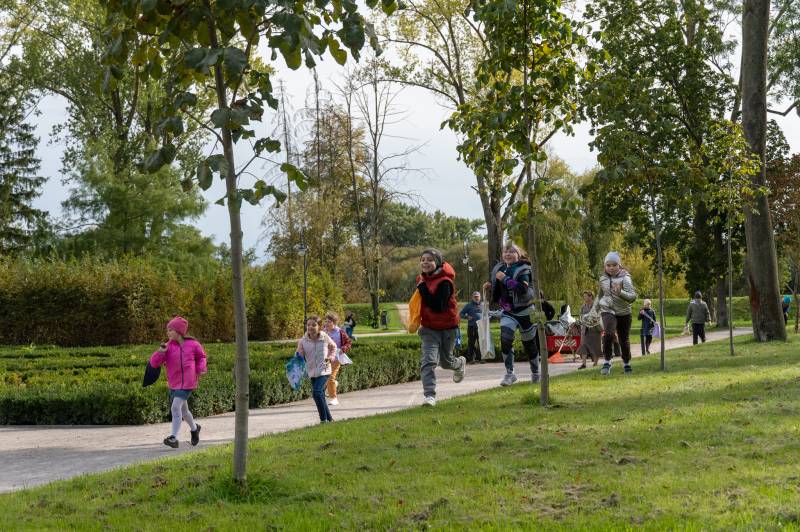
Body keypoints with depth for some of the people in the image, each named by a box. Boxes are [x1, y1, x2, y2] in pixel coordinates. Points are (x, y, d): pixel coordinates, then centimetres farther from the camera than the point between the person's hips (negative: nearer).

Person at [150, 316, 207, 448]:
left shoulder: (193, 344, -2)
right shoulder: (168, 346, 0)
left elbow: (201, 356, 17)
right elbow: (154, 363, -5)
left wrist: (201, 368, 0)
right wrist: (161, 352, -22)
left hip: (187, 383, -4)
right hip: (174, 384, 4)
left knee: (176, 407, -19)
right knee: (183, 410, 17)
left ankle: (173, 438, -18)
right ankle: (194, 429, 44)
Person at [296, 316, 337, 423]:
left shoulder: (325, 338, -5)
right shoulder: (303, 341, -4)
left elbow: (333, 347, 14)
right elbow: (299, 356, 0)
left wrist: (331, 357, -1)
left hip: (324, 371, -4)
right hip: (312, 373, 4)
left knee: (317, 392, -22)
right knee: (321, 397, 10)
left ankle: (324, 419, -13)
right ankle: (329, 419, 25)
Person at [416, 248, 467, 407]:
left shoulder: (444, 282, -21)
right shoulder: (422, 279, 1)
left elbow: (439, 307, -29)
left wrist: (423, 289, -28)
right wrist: (421, 322, 10)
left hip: (448, 327, -4)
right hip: (429, 328, 4)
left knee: (445, 361, 17)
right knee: (428, 361, -14)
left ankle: (460, 364, 51)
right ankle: (430, 396, -15)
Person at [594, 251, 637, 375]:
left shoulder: (625, 278, -11)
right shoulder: (603, 279, 3)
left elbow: (633, 297, -21)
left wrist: (620, 293, -39)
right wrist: (594, 310, 21)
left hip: (623, 313, -1)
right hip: (608, 311, 1)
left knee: (624, 339, 10)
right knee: (608, 334, -25)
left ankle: (626, 363, 34)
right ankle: (607, 362, -14)